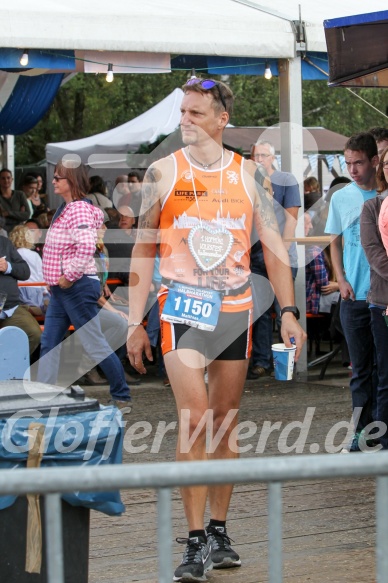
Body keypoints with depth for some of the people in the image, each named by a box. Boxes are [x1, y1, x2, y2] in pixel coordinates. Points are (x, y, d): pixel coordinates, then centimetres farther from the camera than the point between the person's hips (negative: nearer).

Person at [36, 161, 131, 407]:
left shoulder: (79, 210, -17)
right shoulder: (66, 208, 14)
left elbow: (87, 246, -31)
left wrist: (69, 276, -23)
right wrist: (58, 279, 15)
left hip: (78, 286, -10)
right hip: (61, 288, 10)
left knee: (95, 344, -2)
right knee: (49, 344, 7)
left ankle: (122, 395, 9)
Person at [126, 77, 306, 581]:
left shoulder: (247, 174, 4)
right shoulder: (163, 172, 1)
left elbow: (273, 244, 6)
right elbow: (143, 250, 5)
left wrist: (288, 311, -3)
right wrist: (135, 323, 1)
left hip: (235, 311, 2)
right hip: (182, 309, -2)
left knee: (226, 425, 8)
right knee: (194, 422, -12)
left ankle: (219, 533, 19)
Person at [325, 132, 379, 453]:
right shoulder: (341, 198, 5)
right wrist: (341, 280, -1)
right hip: (354, 295, 2)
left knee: (381, 366, 2)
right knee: (361, 368, 7)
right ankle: (363, 432, 12)